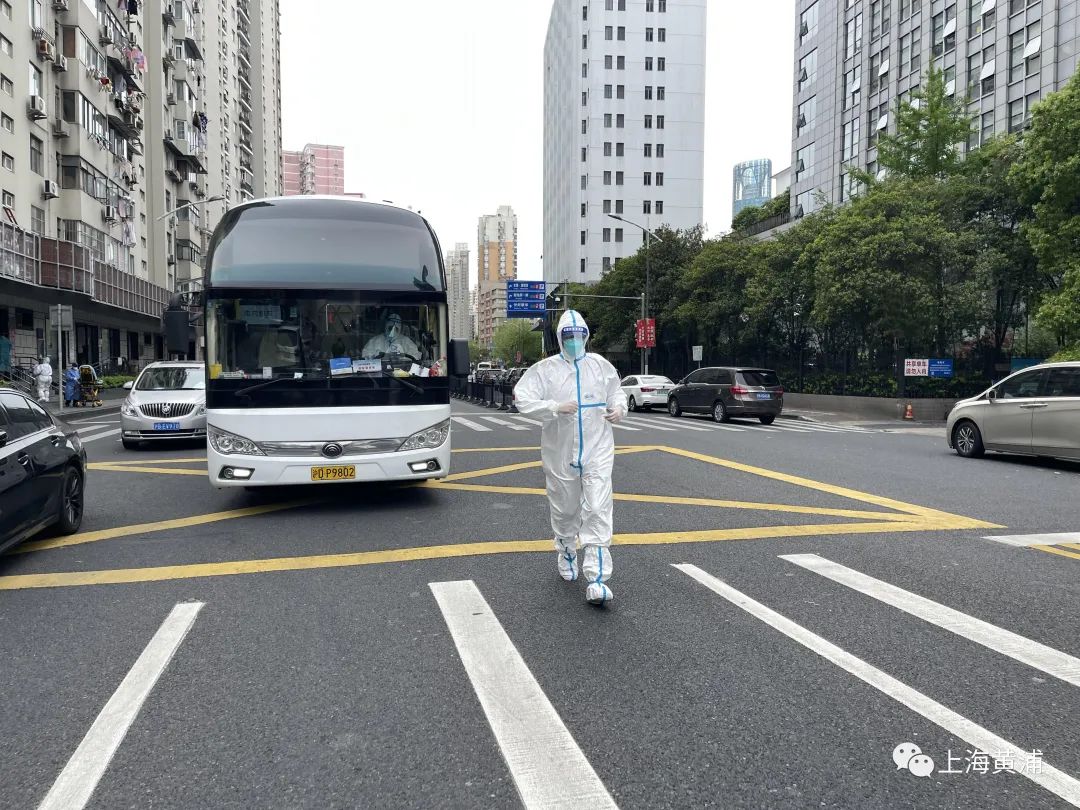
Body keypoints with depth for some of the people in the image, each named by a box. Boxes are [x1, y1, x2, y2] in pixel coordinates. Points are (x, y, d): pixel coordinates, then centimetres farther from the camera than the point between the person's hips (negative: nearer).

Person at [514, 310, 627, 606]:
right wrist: (555, 407, -24)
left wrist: (619, 408, -3)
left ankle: (597, 579, -12)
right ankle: (567, 554, 43)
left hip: (597, 450, 0)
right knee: (564, 509, 14)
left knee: (597, 510, -11)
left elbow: (616, 392, 19)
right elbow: (522, 398, -11)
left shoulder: (601, 366, 5)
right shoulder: (545, 369, -3)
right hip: (560, 451, 0)